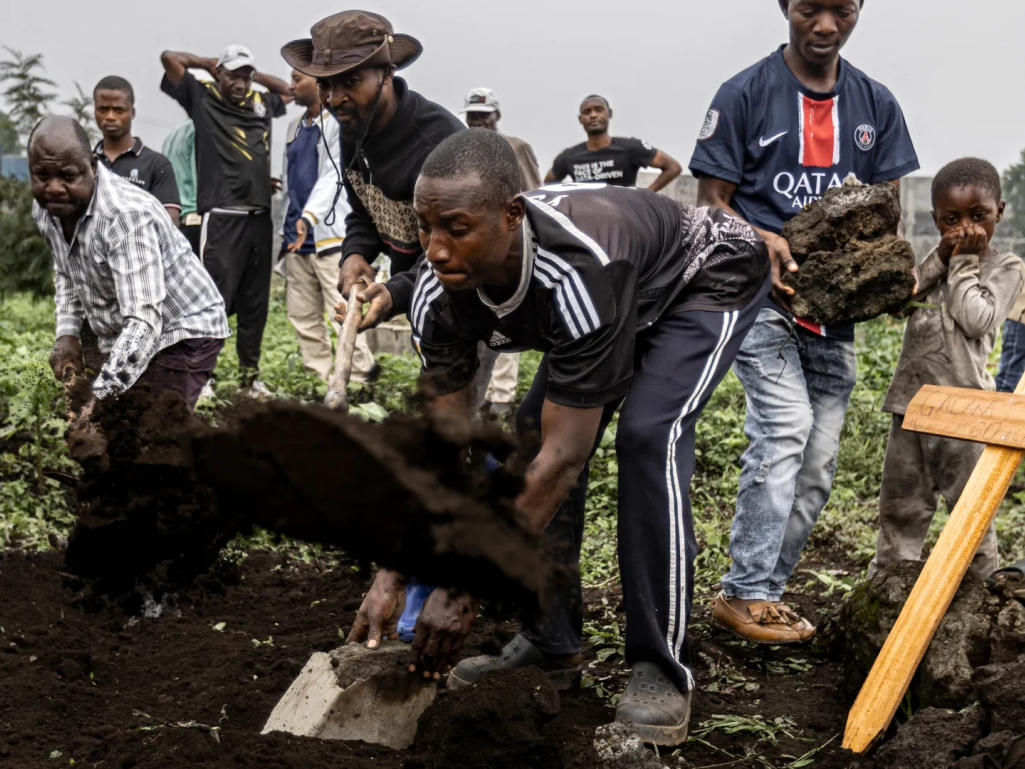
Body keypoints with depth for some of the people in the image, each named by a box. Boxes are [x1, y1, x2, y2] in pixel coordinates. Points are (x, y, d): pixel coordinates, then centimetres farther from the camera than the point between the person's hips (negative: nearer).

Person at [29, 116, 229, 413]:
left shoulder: (126, 215, -31)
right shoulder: (44, 209, -5)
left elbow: (144, 321, -37)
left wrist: (102, 397, -44)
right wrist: (67, 333, 1)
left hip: (182, 334, -8)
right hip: (124, 342, 8)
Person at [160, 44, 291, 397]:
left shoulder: (261, 102, 18)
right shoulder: (202, 98, 4)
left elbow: (291, 90, 34)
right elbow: (170, 58, -4)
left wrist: (255, 74, 23)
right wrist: (208, 63, 11)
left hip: (260, 217, 6)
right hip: (222, 218, -6)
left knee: (255, 303, 9)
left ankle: (250, 376, 17)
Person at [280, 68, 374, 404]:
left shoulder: (339, 124, -5)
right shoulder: (295, 127, 19)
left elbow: (332, 176, -16)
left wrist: (309, 216, -28)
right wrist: (292, 223, 17)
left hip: (331, 235, -8)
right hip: (296, 237, 8)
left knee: (340, 312, -12)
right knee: (302, 315, 6)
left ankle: (353, 381, -7)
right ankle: (324, 379, 12)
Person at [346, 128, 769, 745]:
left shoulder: (577, 276, -46)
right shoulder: (440, 295, -25)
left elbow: (564, 458, -42)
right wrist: (393, 578, -22)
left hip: (710, 279, -7)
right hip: (622, 303, 7)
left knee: (648, 435, -27)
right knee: (535, 435, -4)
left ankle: (662, 672, -16)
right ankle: (553, 647, 10)